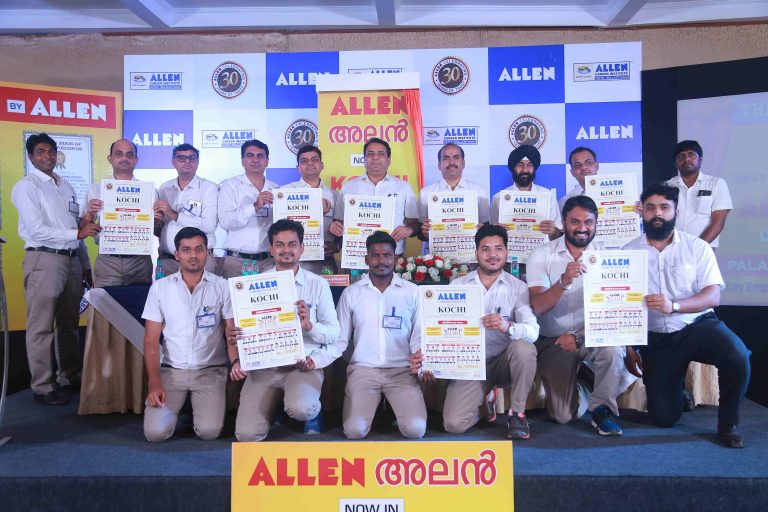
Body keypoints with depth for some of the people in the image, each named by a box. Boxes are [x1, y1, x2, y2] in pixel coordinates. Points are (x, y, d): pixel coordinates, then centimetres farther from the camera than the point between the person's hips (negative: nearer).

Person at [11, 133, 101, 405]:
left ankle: (69, 375, 26)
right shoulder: (26, 186, -4)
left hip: (71, 258, 7)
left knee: (69, 322, 14)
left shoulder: (66, 186, 16)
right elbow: (36, 230, -13)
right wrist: (78, 233, -18)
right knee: (41, 326, -2)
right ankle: (42, 386, 7)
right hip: (44, 259, -6)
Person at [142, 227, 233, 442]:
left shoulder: (222, 287, -2)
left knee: (209, 431, -18)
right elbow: (151, 340, 2)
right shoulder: (160, 287, 2)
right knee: (155, 432, -14)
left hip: (210, 371, -1)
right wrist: (154, 382, -9)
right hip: (171, 370, 1)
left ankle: (199, 406, 15)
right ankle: (172, 405, 18)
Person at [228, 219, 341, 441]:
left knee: (300, 408, -33)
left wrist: (309, 325, -19)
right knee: (247, 434, -14)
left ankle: (313, 412, 6)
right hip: (263, 367, 2)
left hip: (304, 365, -2)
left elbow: (334, 333, 1)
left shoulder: (318, 284, 2)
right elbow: (243, 327, 6)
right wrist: (237, 360, -15)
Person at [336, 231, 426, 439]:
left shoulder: (412, 292, 4)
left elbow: (419, 336, 5)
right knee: (355, 430, -18)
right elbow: (340, 338, 6)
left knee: (415, 429, -18)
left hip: (402, 370, 0)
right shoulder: (351, 293, 5)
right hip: (363, 369, 0)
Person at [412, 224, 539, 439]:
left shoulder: (517, 287, -3)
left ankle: (517, 413, -10)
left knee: (523, 347, -33)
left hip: (503, 362, 0)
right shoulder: (457, 286, 2)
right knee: (454, 424, -17)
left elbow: (533, 331, -16)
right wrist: (425, 358, -20)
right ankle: (482, 402, 20)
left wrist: (508, 326, -39)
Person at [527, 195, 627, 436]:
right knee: (563, 416, -5)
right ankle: (578, 376, 30)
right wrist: (564, 280, -33)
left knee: (613, 349, -36)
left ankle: (602, 409, -9)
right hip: (554, 340, 0)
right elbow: (537, 307, -15)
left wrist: (578, 337, -20)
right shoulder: (542, 255, -4)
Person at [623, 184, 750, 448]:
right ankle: (677, 389, 36)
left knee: (737, 356, -33)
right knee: (664, 418, -1)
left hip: (697, 325, 0)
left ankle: (728, 423, -5)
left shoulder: (697, 247, -1)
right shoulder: (629, 252, 2)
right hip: (655, 337, 1)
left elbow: (713, 296, -10)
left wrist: (673, 305, -29)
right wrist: (629, 348, -1)